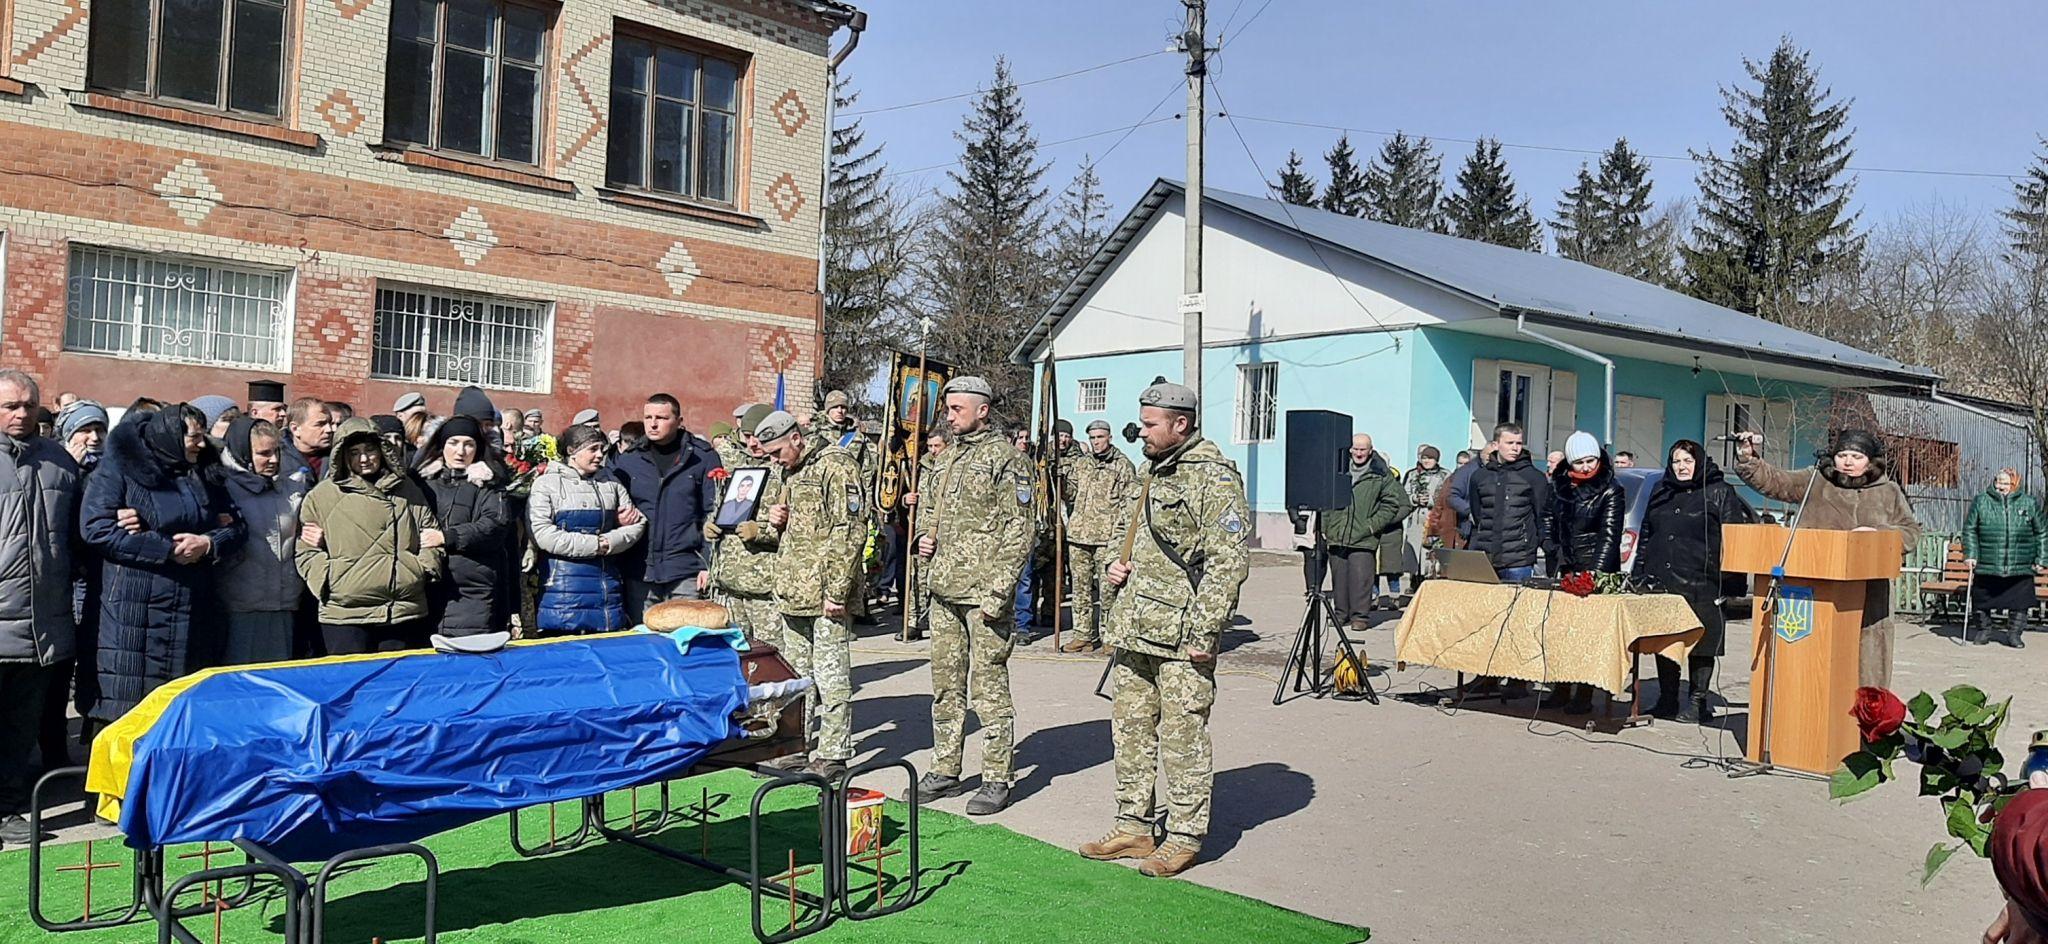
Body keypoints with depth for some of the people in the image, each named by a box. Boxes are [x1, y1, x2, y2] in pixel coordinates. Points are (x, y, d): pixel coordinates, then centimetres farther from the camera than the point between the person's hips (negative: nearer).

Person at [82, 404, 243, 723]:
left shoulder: (203, 478, 16)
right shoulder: (120, 470, 0)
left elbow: (235, 529, 13)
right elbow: (96, 529, -11)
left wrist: (208, 544, -10)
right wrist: (168, 550, -13)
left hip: (192, 611, 5)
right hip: (132, 612, -5)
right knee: (128, 709, -5)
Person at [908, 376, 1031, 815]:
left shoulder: (1005, 458, -7)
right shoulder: (944, 458, 15)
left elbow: (1019, 531, -11)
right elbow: (926, 509, 29)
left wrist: (998, 592, -17)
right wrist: (924, 537, 6)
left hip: (984, 592, -8)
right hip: (943, 589, 8)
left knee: (990, 686, -2)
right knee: (946, 684, 13)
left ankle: (997, 780, 7)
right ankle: (945, 771, 23)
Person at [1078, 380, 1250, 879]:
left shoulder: (1214, 477, -11)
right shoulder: (1153, 471, 17)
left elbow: (1228, 562, -17)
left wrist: (1205, 632, -20)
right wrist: (1118, 566, 10)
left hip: (1181, 636, -9)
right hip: (1134, 630, 9)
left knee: (1182, 737, -1)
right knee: (1131, 731, 14)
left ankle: (1185, 837, 10)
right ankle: (1133, 826, 25)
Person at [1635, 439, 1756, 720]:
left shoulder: (1719, 492, 1)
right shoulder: (1660, 492, 17)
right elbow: (1645, 535, 22)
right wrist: (1639, 573, 15)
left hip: (1700, 584, -5)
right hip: (1660, 582, 5)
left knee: (1700, 644, 0)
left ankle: (1699, 701, 10)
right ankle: (1667, 700, 18)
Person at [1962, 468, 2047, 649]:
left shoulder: (2030, 504, 6)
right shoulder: (1981, 502, 3)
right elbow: (1969, 530, 6)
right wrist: (1970, 554, -3)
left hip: (2020, 569, 0)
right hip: (1986, 567, 0)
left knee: (2019, 603, 3)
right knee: (1982, 602, 7)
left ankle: (2014, 634, 17)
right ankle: (1983, 630, 25)